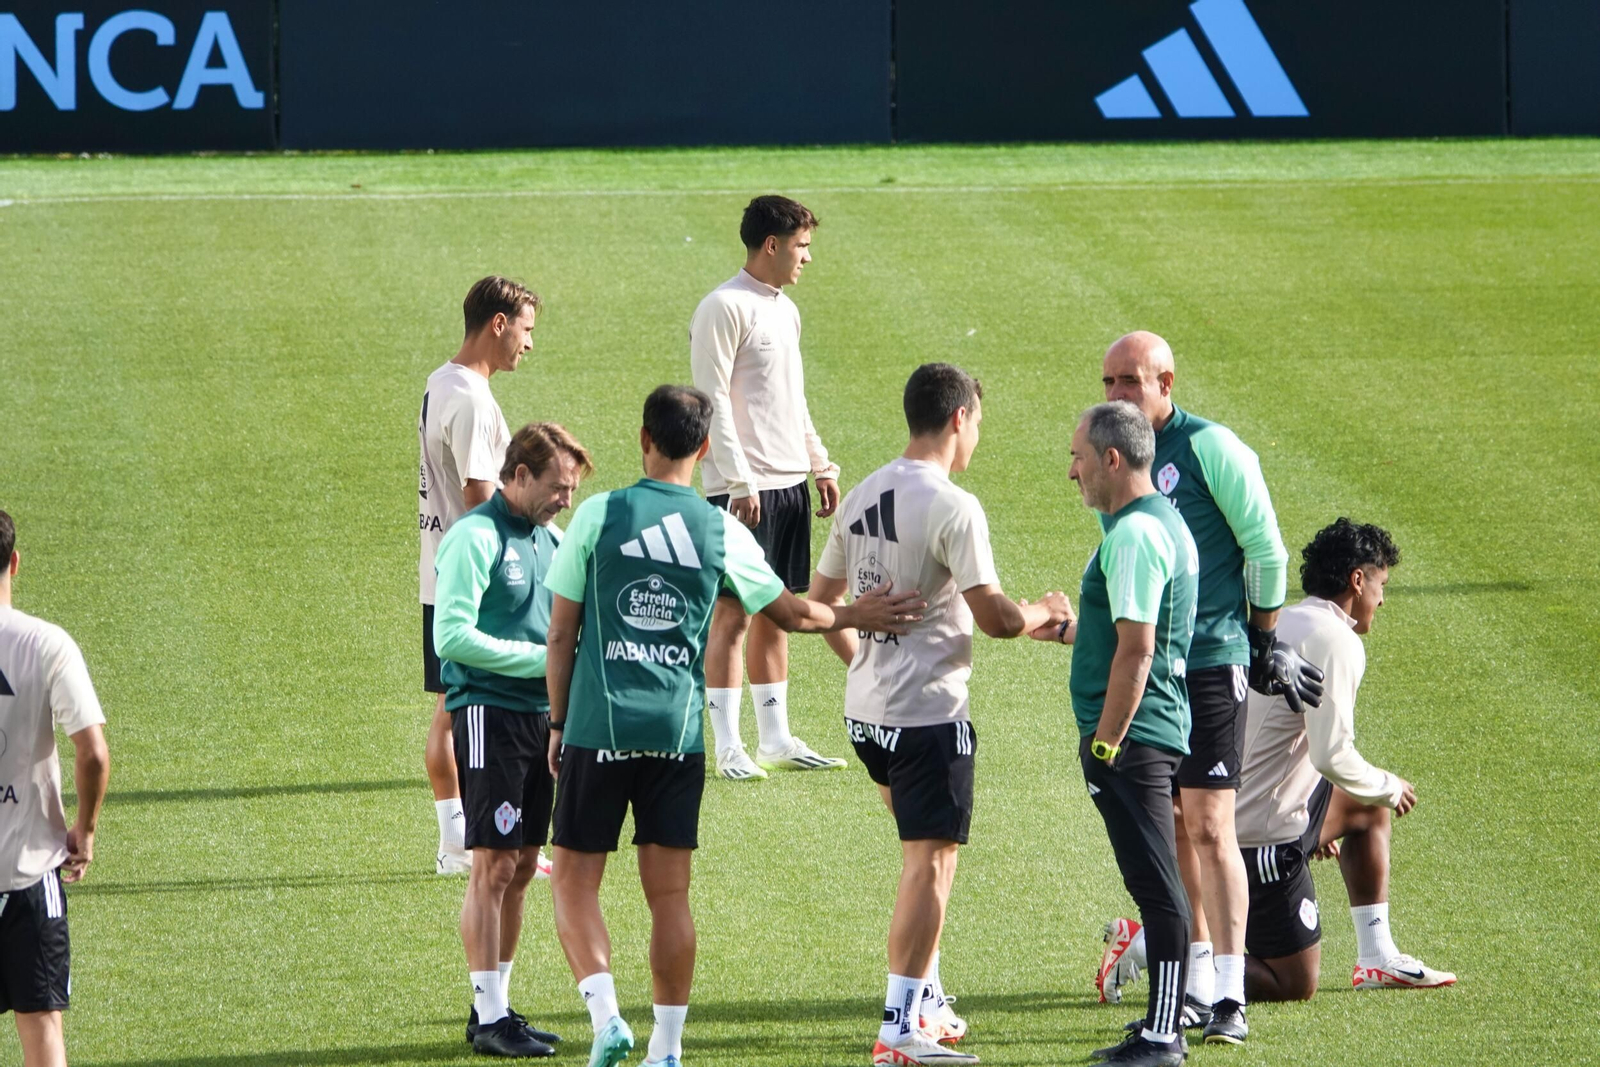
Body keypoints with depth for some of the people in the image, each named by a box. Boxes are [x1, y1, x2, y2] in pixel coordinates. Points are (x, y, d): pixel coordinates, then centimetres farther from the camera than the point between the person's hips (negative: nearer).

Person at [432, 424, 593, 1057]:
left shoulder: (550, 539, 15)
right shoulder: (476, 537, -11)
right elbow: (453, 636, -19)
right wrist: (541, 658, -17)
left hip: (539, 714, 8)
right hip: (487, 713, -8)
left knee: (521, 867, 11)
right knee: (493, 867, -7)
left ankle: (498, 1007, 18)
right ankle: (488, 1018, -4)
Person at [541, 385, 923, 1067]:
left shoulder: (599, 515, -3)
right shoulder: (721, 531, 2)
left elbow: (561, 634, 0)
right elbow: (790, 613, 14)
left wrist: (558, 723, 11)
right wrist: (853, 617, 31)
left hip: (599, 725, -2)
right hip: (678, 731, 2)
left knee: (575, 881, 6)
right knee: (669, 894, 8)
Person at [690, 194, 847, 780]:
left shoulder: (785, 310, 16)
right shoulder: (725, 308, -11)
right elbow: (713, 400, -15)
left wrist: (821, 466, 18)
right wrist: (739, 480, -19)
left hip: (789, 483, 9)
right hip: (743, 486, -9)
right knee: (733, 613, -6)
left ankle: (776, 739, 16)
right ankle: (728, 748, -4)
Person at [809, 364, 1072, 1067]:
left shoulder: (862, 497, 10)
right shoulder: (953, 508, -16)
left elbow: (821, 600, 18)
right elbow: (994, 617, -18)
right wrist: (1047, 613, 1)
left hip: (866, 711, 8)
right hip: (929, 712, -8)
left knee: (924, 854, 22)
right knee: (930, 862, -3)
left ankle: (926, 1001, 25)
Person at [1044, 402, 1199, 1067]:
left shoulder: (1134, 535, -17)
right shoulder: (1162, 523, 16)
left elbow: (1135, 650, -22)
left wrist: (1104, 744, -20)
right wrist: (1060, 630, 32)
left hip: (1132, 736, -11)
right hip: (1160, 732, 11)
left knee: (1156, 886, -8)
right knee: (1154, 885, 15)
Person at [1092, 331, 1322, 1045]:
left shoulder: (1211, 450, -9)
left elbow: (1266, 550, -5)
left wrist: (1263, 645, -1)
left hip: (1211, 664, -6)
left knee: (1208, 827, -10)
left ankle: (1230, 999, -9)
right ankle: (1198, 980, 20)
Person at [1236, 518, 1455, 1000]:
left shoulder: (1285, 624, 13)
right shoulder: (1336, 641, -15)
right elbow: (1332, 755, -23)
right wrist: (1389, 787, -3)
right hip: (1265, 832, -10)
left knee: (1368, 810, 30)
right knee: (1294, 986, 0)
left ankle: (1377, 958, 29)